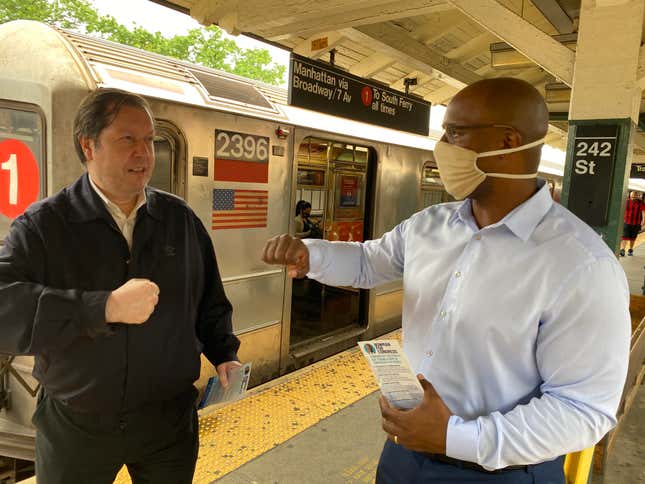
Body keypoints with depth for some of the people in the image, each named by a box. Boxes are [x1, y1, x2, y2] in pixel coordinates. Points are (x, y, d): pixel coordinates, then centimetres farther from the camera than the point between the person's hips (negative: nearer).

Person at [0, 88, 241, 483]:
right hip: (74, 426, -2)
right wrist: (104, 307, -32)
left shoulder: (181, 219, 0)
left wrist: (224, 355, -3)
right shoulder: (44, 225, -10)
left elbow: (209, 303, 8)